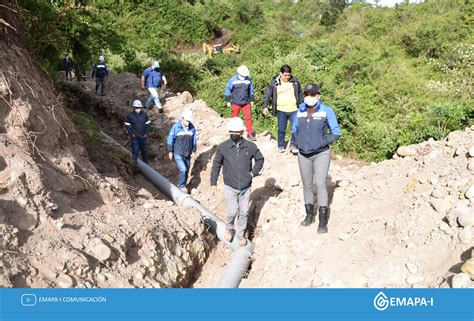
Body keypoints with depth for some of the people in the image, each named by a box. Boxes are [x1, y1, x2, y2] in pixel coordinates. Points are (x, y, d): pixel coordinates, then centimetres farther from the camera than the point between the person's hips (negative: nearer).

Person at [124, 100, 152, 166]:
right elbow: (127, 125, 1)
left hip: (143, 136, 2)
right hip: (134, 137, -2)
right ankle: (135, 163, 7)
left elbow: (148, 124, 5)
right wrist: (131, 134, -7)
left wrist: (147, 133, -3)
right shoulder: (130, 116, -6)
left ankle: (145, 163, 26)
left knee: (144, 150, 12)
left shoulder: (144, 115, -1)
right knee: (135, 150, -4)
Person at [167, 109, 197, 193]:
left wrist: (194, 150, 15)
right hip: (178, 154, -4)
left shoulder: (192, 128, -3)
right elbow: (170, 139, -3)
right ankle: (181, 186, 4)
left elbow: (194, 140, 10)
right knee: (183, 169, -17)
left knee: (186, 171, 12)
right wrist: (170, 151, -1)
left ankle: (182, 186, 31)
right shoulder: (176, 127, -11)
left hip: (187, 154, 4)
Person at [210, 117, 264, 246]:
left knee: (244, 212, 11)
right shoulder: (223, 147, -10)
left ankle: (240, 234, 33)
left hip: (246, 187, 2)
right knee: (233, 211, -4)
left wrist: (253, 172, -1)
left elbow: (260, 159, 10)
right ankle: (228, 228, 28)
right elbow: (216, 165, 1)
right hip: (230, 187, -2)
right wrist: (213, 183, 2)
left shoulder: (250, 146, -8)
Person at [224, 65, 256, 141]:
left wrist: (251, 100, 17)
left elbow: (251, 90, 14)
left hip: (246, 103, 2)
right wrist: (228, 101, 2)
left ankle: (250, 133, 5)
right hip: (236, 103, -2)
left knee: (248, 117, -5)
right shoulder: (233, 80, -7)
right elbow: (228, 90, 1)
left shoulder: (248, 80, 1)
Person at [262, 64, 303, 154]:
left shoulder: (294, 81, 3)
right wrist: (265, 106, -7)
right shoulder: (274, 82, -2)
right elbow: (267, 94, 1)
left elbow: (300, 94, 14)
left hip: (294, 110, 1)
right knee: (281, 129, 6)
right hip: (281, 110, -1)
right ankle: (281, 146, 23)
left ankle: (293, 145, 14)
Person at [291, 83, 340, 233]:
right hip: (303, 155, 4)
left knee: (320, 184, -13)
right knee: (307, 185, 12)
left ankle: (323, 221, -6)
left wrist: (323, 142, -14)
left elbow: (336, 133, -4)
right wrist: (297, 142, 2)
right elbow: (294, 130, 18)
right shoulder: (300, 111, 5)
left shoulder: (326, 111, -7)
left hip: (321, 154, -4)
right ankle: (309, 215, 27)